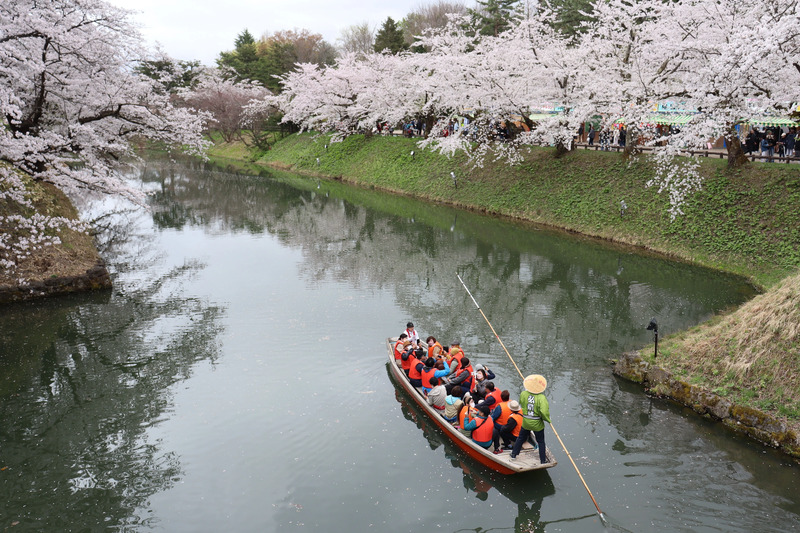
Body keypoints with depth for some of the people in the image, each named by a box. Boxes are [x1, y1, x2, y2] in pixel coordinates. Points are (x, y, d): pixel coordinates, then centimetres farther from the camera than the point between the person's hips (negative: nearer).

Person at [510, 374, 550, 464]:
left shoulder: (523, 394, -12)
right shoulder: (541, 398, -24)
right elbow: (544, 412, -32)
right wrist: (547, 419, -15)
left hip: (525, 422, 3)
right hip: (537, 424, -3)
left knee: (521, 438, 24)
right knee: (541, 441, 17)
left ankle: (514, 454, 36)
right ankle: (543, 460, 26)